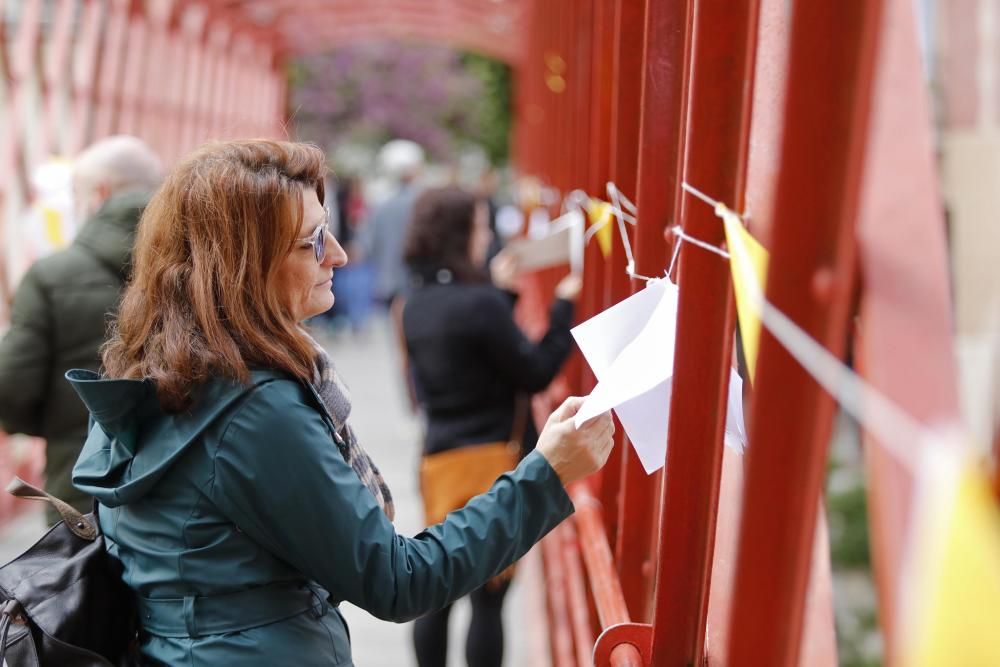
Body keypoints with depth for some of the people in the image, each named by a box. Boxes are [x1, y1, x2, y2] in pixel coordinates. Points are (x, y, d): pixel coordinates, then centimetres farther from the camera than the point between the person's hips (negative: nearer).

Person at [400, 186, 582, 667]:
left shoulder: (416, 305, 5)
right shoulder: (479, 302, -19)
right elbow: (535, 373, -13)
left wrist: (502, 294, 18)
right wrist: (564, 307, -4)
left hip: (439, 459, 8)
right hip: (493, 461, -7)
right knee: (488, 598, 3)